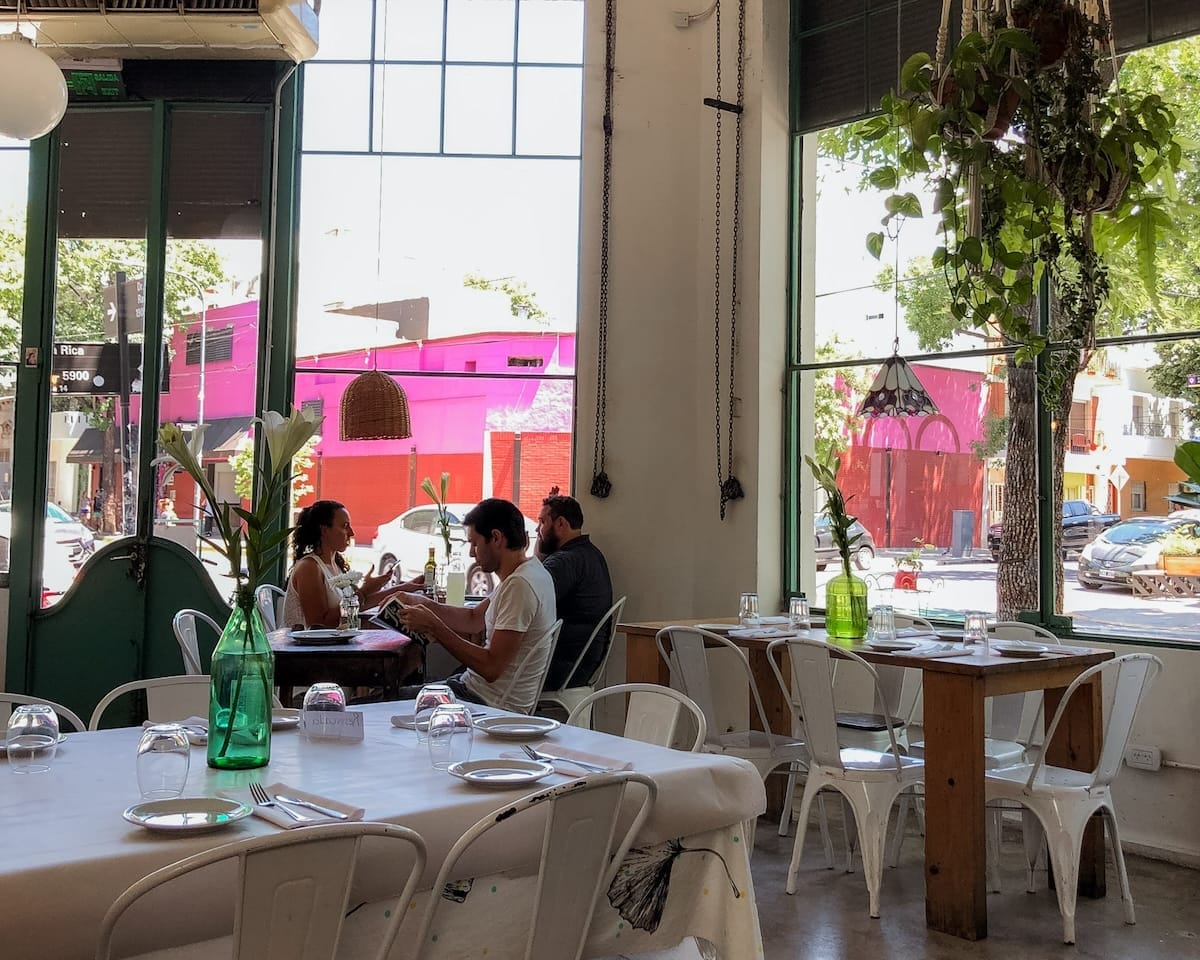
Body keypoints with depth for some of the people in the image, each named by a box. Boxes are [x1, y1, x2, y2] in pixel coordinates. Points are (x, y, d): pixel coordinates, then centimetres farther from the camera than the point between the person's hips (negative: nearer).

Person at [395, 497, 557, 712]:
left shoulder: (520, 584, -24)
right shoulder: (531, 570, 9)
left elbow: (491, 667, -27)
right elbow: (474, 619, 17)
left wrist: (434, 627, -20)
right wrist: (421, 604, 5)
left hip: (493, 705, -10)